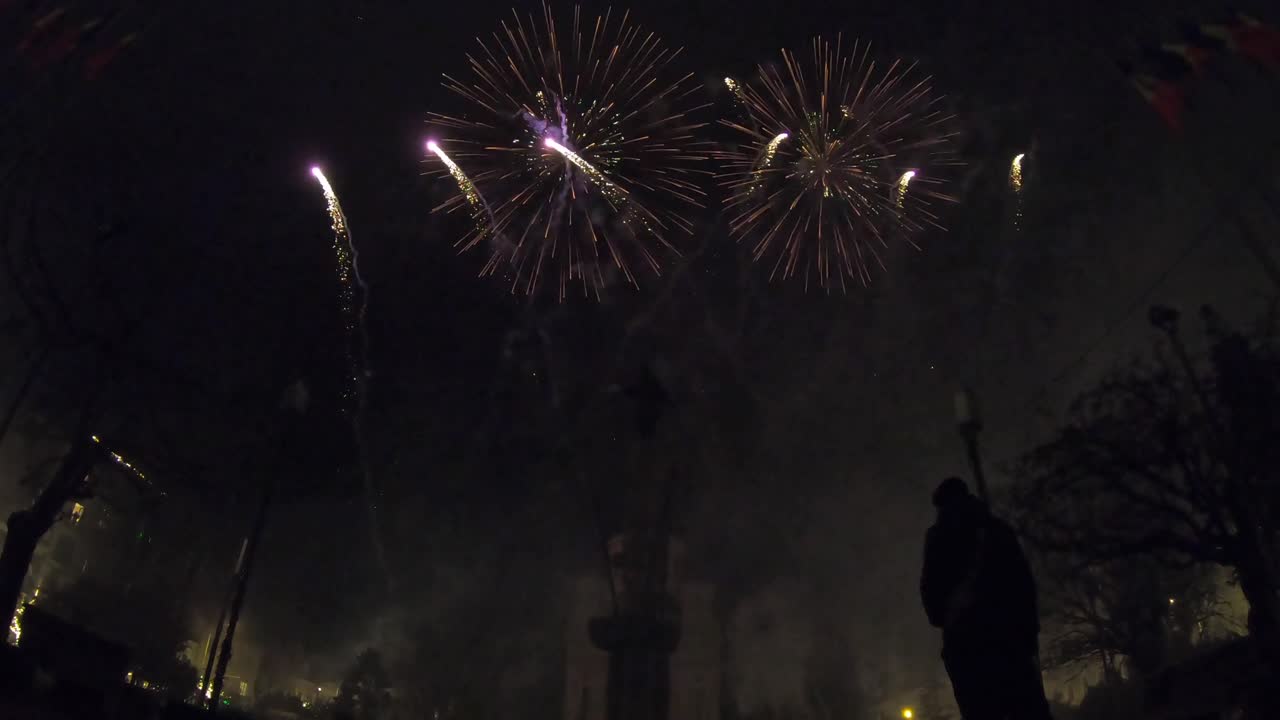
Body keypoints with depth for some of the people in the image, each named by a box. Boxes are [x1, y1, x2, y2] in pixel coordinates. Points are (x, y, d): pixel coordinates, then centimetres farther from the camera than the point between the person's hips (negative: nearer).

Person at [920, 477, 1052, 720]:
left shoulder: (940, 534, 8)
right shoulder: (998, 528, 18)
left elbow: (931, 585, 2)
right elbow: (1024, 577, 13)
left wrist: (939, 617, 17)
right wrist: (1029, 623, 13)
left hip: (966, 631, -3)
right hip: (1012, 625, 4)